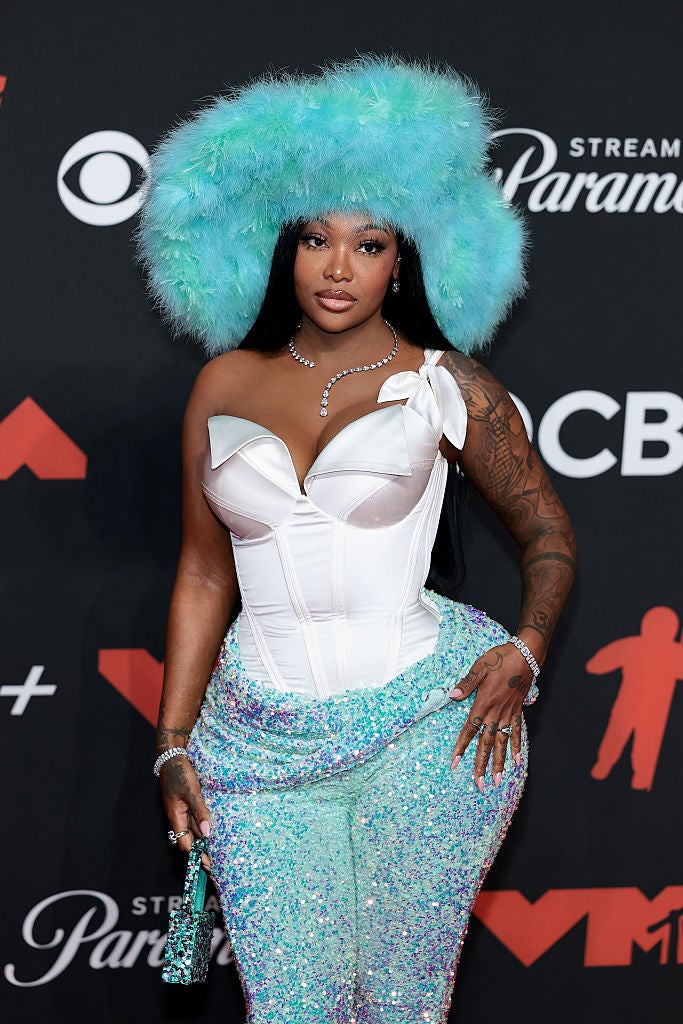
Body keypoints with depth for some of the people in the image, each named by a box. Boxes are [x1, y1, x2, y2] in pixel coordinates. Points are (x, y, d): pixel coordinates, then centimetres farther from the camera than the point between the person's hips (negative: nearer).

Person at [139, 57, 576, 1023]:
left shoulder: (447, 388, 0)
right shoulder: (226, 385, 7)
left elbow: (546, 528, 9)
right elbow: (204, 578, 12)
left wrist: (523, 652, -8)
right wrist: (174, 745, 8)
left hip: (426, 725, -2)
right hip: (261, 740, 2)